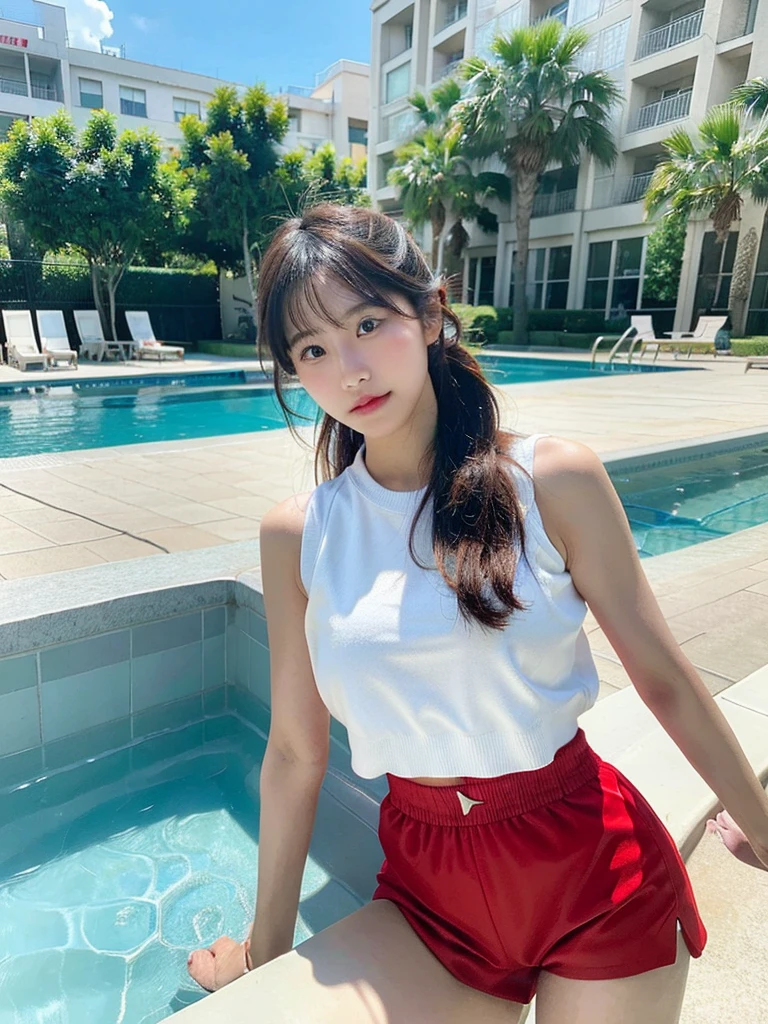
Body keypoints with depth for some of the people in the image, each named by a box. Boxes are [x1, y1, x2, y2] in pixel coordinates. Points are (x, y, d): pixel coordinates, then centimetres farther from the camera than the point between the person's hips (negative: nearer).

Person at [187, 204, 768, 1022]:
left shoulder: (554, 482, -13)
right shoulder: (295, 537, -7)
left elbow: (662, 676, -3)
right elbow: (295, 752, 0)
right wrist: (265, 947, 9)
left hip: (593, 867, -1)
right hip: (428, 883, 2)